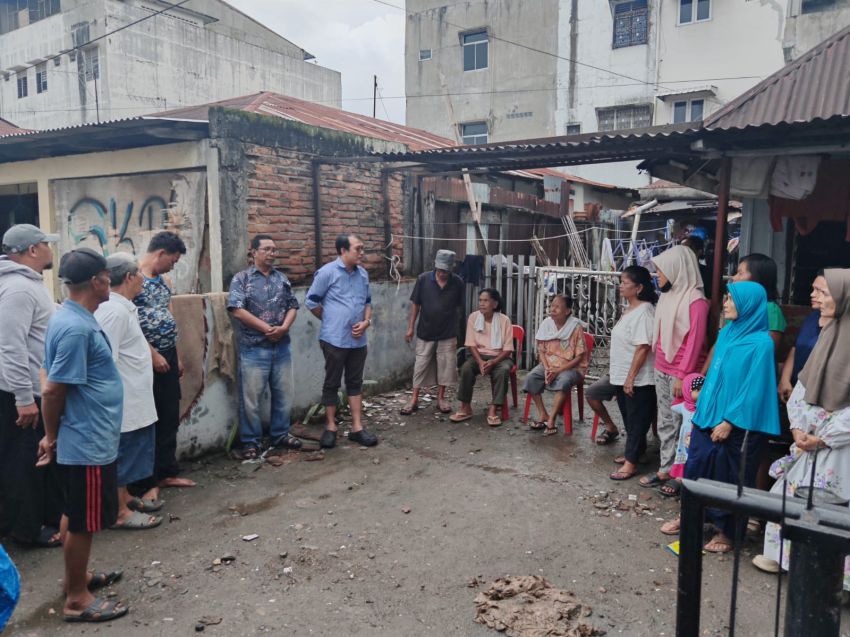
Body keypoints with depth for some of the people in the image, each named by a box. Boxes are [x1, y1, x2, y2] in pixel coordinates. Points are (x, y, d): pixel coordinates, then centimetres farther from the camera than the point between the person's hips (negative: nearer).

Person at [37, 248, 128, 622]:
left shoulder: (74, 318, 7)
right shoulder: (76, 328, -25)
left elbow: (59, 385, 16)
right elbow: (53, 390, -23)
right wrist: (51, 438, -8)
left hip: (92, 439, 10)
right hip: (87, 443, -10)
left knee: (79, 517, 22)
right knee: (84, 521, 4)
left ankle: (77, 577, 38)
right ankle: (76, 599, 18)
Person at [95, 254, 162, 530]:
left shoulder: (121, 307, 11)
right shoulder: (115, 311, -22)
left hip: (132, 399, 10)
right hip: (123, 401, -10)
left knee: (127, 453, 20)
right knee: (122, 454, 1)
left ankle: (125, 498, 33)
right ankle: (119, 512, 11)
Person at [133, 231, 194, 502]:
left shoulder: (164, 280, 14)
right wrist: (152, 354, -17)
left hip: (167, 356, 8)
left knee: (170, 419, 14)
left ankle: (167, 472, 27)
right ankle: (147, 482, 10)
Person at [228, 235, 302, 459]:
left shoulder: (282, 278, 11)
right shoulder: (242, 278, -3)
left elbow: (292, 306, 9)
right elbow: (237, 309, -12)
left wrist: (283, 328, -10)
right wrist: (266, 328, -14)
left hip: (281, 346, 5)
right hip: (254, 348, -4)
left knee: (283, 393, 12)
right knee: (251, 397, 1)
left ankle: (280, 435, 26)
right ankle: (251, 442, 14)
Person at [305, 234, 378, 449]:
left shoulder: (363, 274, 7)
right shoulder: (327, 272, -10)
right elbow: (311, 302, -5)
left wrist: (366, 322, -2)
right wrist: (331, 321, 3)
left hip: (358, 340, 5)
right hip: (335, 340, -5)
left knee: (355, 383, 11)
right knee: (332, 383, 6)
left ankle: (357, 427, 18)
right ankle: (330, 427, 18)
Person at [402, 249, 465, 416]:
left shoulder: (457, 282, -6)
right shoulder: (423, 279, -8)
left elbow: (459, 307, 2)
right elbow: (415, 304, -1)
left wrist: (457, 332, 4)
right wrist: (410, 327, -2)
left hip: (447, 334, 1)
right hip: (425, 332, 0)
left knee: (446, 366, 7)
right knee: (421, 365, 5)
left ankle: (441, 398, 21)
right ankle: (414, 400, 14)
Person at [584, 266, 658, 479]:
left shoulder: (644, 312, -19)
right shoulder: (630, 310, 10)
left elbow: (643, 348, -23)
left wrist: (630, 378, -22)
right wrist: (615, 372, 19)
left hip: (637, 380, -10)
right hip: (620, 376, 10)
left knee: (636, 420, 1)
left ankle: (631, 463, 9)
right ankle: (633, 452, 31)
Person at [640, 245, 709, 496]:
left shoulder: (695, 301, -15)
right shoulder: (668, 295, 9)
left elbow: (695, 341, -17)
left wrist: (682, 375, -19)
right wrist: (659, 366, 12)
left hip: (680, 374, -8)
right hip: (662, 370, 8)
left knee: (681, 425, 1)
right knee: (665, 423, 14)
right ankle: (665, 469, 23)